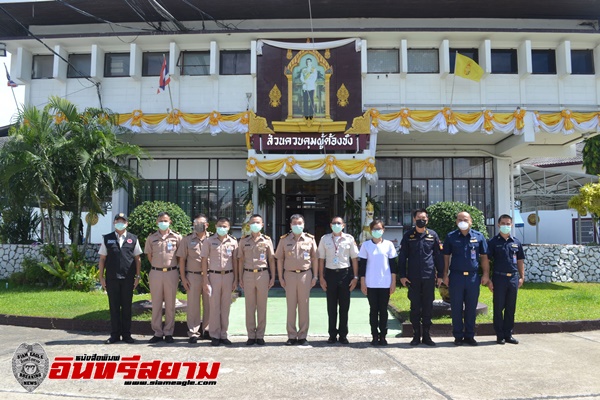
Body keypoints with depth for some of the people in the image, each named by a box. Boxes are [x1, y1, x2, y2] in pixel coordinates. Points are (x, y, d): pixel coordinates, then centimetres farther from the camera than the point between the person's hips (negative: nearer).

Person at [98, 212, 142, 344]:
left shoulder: (133, 239, 7)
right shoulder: (107, 239, 7)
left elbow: (137, 258, 7)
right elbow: (102, 259, 8)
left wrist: (137, 276, 1)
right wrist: (101, 276, 1)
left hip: (128, 278, 0)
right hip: (111, 278, 0)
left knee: (127, 307, 6)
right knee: (114, 307, 6)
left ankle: (126, 334, 15)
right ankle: (115, 335, 15)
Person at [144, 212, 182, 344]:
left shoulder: (177, 237, 1)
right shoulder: (151, 238, 6)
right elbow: (149, 256, 12)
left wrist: (171, 265, 7)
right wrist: (157, 266, 7)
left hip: (171, 273, -1)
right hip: (156, 273, 1)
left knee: (170, 304, 5)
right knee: (156, 304, 6)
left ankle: (168, 333, 14)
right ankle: (157, 333, 14)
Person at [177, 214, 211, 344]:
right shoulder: (187, 240, 6)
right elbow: (182, 259, 6)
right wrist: (183, 278, -1)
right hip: (193, 276, 0)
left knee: (209, 304, 7)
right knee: (193, 305, 2)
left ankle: (207, 329, 22)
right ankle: (193, 332, 9)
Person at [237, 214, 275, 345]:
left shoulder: (267, 240, 4)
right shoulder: (244, 241, 7)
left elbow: (271, 260, 6)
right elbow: (241, 260, 9)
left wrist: (273, 277, 1)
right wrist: (240, 278, 4)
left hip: (263, 274, -1)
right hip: (248, 275, 1)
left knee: (262, 306, 4)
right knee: (250, 306, 5)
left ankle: (260, 335, 12)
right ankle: (251, 335, 13)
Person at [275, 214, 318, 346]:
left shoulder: (310, 239, 3)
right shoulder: (284, 240, 3)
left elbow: (314, 259, 6)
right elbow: (280, 259, 5)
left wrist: (315, 276, 2)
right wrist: (280, 277, 0)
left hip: (305, 275, 0)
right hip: (289, 275, 0)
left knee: (304, 306, 6)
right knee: (291, 306, 5)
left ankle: (302, 336, 15)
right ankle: (291, 336, 14)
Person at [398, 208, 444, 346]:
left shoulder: (433, 235, 5)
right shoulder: (408, 236, 3)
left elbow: (438, 256, 8)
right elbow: (402, 256, 4)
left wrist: (440, 275, 5)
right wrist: (402, 275, -1)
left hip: (429, 277, 1)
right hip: (413, 277, 0)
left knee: (428, 306, 6)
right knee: (415, 307, 6)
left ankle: (426, 335, 17)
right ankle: (416, 335, 15)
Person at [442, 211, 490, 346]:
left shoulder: (478, 236, 6)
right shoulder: (451, 237, 4)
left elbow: (484, 257, 8)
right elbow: (446, 257, 5)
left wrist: (486, 274, 1)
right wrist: (445, 274, -1)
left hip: (473, 277, 1)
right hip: (456, 276, -1)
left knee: (471, 308, 7)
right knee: (456, 308, 4)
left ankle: (469, 335, 18)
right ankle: (458, 336, 13)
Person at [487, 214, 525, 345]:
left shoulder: (516, 242, 10)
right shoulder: (493, 242, -1)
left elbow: (520, 261, 15)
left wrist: (522, 277, 6)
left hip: (513, 278, 4)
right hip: (499, 278, -3)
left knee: (511, 308, 9)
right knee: (498, 308, 3)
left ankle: (508, 334, 18)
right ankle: (500, 335, 11)